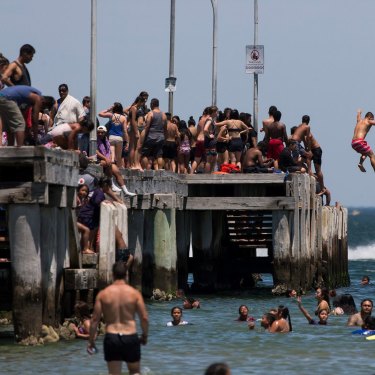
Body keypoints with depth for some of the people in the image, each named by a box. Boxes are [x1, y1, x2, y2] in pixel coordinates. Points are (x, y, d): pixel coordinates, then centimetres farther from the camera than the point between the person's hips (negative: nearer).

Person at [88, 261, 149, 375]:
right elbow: (144, 318, -4)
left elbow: (95, 319, -1)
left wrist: (91, 340, 8)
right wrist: (145, 335, 13)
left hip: (111, 337, 0)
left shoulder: (103, 294, -2)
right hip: (130, 337, 0)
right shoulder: (134, 293, -3)